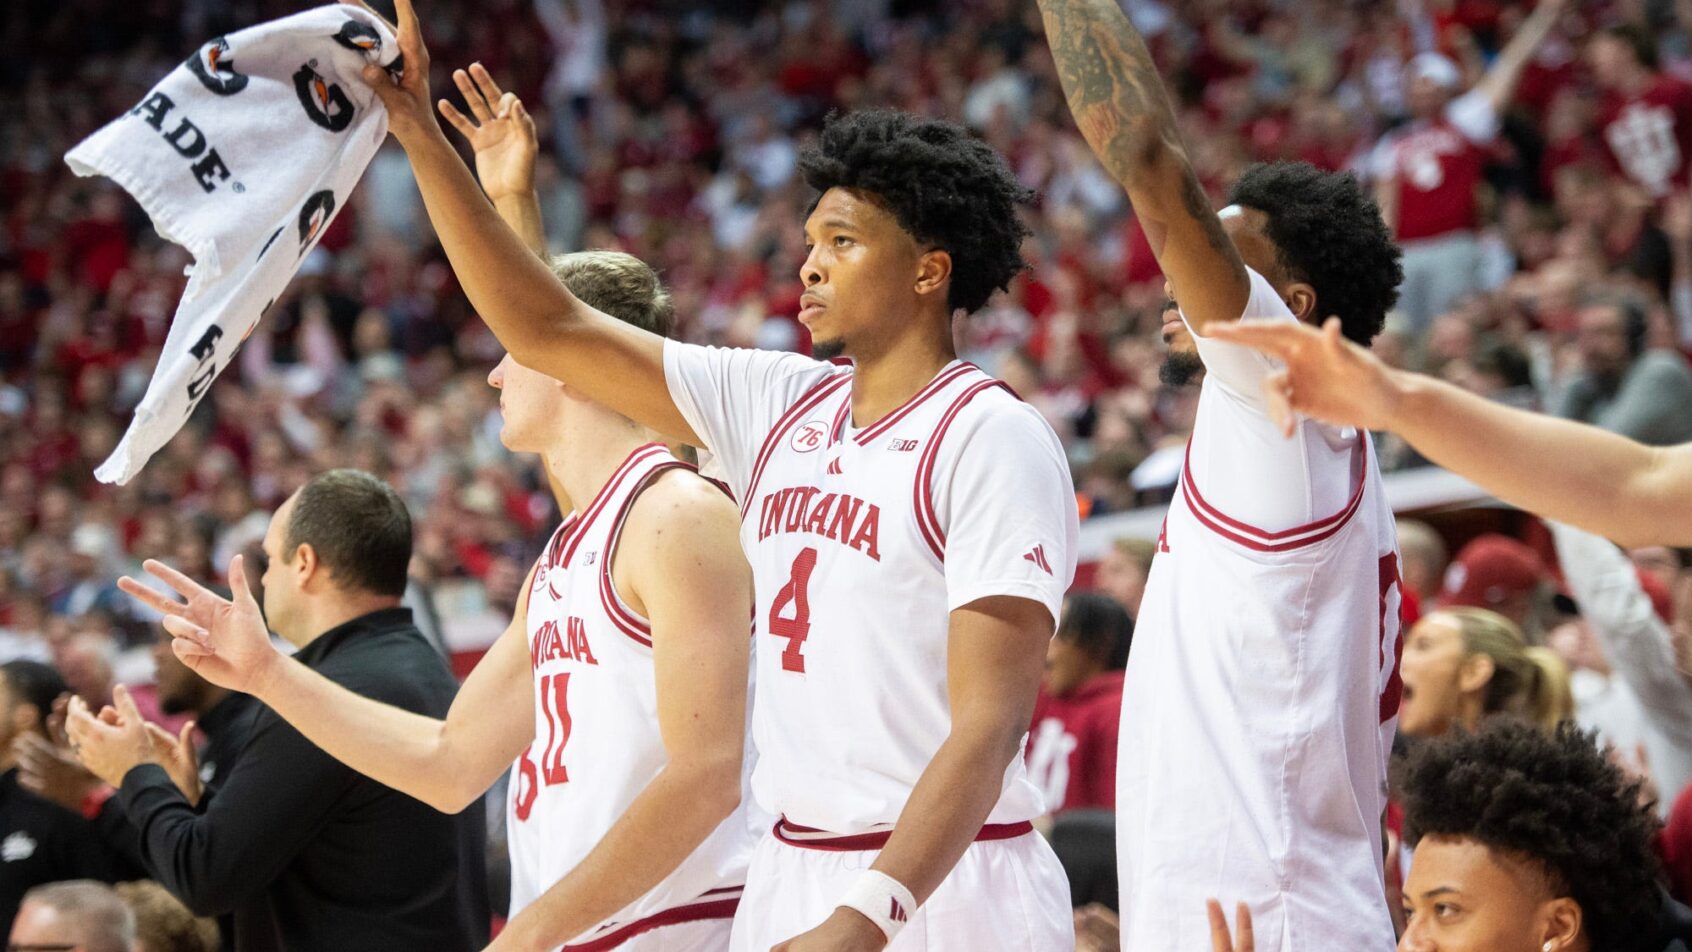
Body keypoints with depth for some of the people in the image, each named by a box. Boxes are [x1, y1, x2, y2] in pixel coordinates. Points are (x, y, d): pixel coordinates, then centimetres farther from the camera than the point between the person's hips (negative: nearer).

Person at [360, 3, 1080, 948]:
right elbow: (547, 330, 13)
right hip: (793, 876, 7)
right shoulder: (778, 405, 10)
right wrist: (422, 136, 7)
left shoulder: (993, 440, -11)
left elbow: (990, 725, -18)